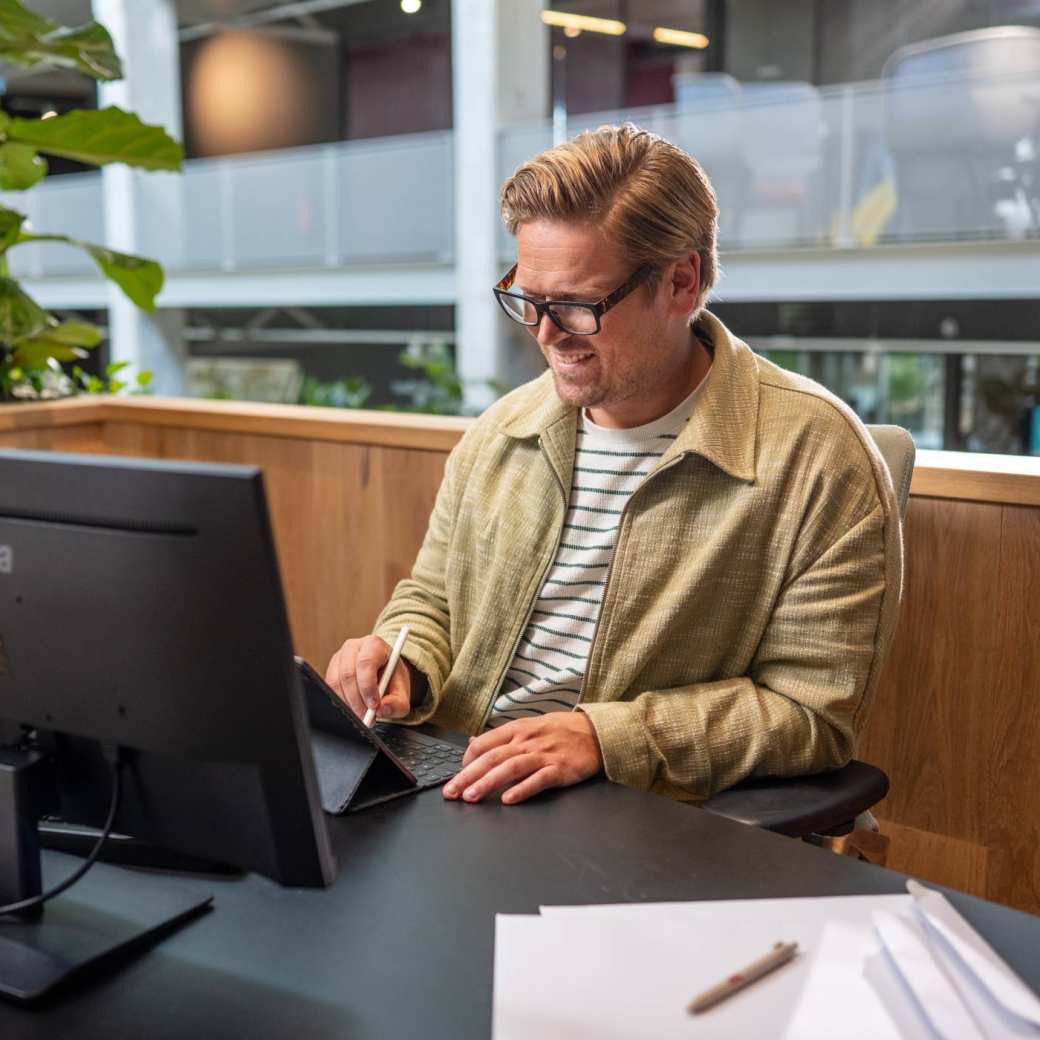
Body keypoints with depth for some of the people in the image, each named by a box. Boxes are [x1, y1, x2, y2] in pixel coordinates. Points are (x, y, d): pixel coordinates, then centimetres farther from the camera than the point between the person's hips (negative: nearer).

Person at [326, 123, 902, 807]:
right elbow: (431, 598, 20)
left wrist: (603, 734, -21)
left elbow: (816, 711, -11)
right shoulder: (502, 431, 9)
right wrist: (404, 668, -4)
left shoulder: (817, 457, -11)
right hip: (459, 796, 4)